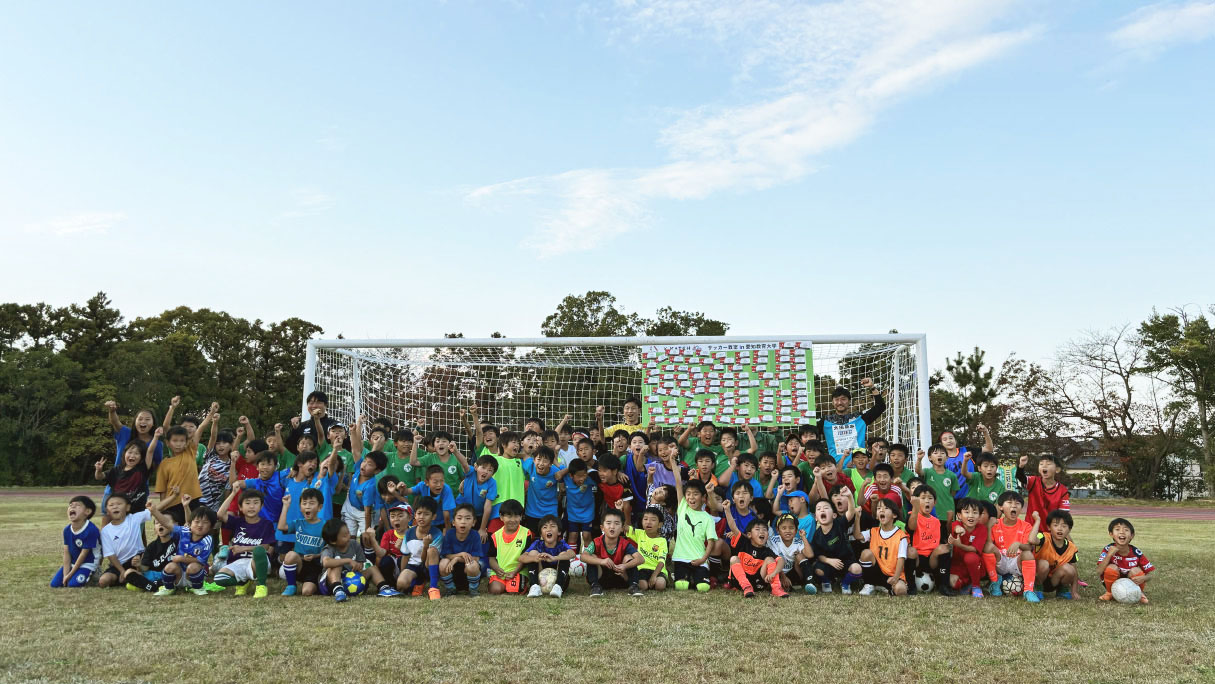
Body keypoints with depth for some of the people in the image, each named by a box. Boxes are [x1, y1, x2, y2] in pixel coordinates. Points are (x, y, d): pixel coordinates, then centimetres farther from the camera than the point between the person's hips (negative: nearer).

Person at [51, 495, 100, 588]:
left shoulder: (91, 530, -25)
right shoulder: (67, 529, -3)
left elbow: (83, 554, -18)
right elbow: (66, 553, -2)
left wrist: (70, 575, -13)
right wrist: (65, 575, -8)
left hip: (87, 564, -7)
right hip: (72, 563, 7)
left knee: (73, 584, -23)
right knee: (54, 584, -2)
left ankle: (92, 575, 3)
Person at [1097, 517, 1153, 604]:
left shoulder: (1136, 553, -15)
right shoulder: (1108, 549, -18)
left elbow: (1152, 572, -9)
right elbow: (1099, 571, -28)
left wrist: (1143, 578, -32)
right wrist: (1109, 555, -38)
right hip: (1114, 585, -1)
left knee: (1135, 571, -26)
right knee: (1112, 567, -28)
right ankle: (1110, 593, -2)